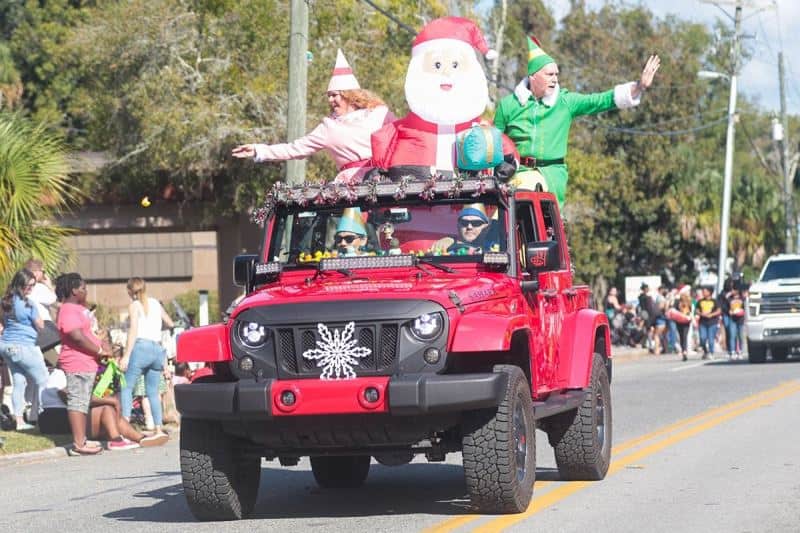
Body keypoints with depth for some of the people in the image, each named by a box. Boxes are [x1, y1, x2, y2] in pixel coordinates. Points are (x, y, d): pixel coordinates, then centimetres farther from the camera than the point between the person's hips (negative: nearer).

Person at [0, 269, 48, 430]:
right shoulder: (28, 305, -18)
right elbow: (40, 326, -7)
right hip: (24, 347, -8)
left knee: (18, 382, 12)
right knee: (42, 381, 6)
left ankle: (19, 420, 9)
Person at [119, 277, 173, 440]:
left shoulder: (135, 306, 3)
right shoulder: (155, 303, 19)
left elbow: (133, 330, -8)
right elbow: (170, 323, 29)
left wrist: (126, 355, -12)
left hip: (141, 347, -6)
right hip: (158, 349, 6)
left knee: (126, 387, -5)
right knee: (153, 391, 11)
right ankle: (158, 428, 4)